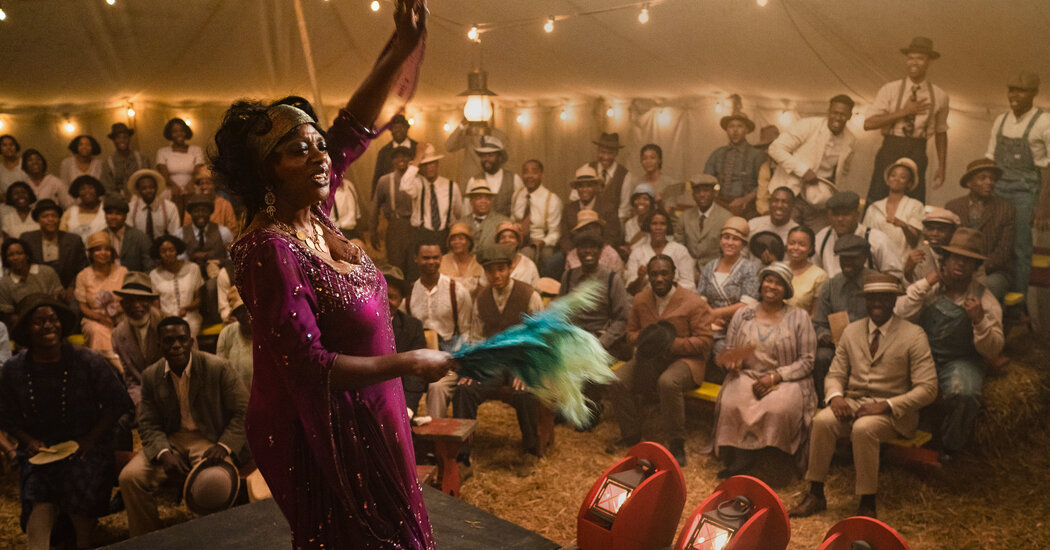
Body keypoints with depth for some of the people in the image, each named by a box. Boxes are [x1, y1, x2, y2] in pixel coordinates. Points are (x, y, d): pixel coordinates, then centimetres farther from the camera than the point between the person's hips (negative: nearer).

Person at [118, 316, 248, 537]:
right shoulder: (151, 376, 3)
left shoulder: (218, 368, -10)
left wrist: (224, 446, -22)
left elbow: (243, 412, -8)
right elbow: (149, 424, 4)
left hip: (210, 439, -4)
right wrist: (164, 453, -16)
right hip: (170, 440, 4)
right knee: (129, 477, -17)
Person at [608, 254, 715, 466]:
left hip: (683, 359, -5)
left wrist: (672, 344, -22)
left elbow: (704, 341, -11)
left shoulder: (693, 303, -8)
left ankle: (676, 446, -21)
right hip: (650, 358, 5)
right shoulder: (640, 300, 8)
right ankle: (631, 435, 4)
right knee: (617, 381, -19)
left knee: (668, 382, -38)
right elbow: (631, 332, 17)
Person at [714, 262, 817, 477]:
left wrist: (774, 377, -13)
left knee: (779, 407, -35)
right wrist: (732, 361, -10)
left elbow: (806, 361, -1)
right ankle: (741, 456, -16)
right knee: (730, 403, -30)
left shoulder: (799, 317, 4)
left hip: (786, 380, -2)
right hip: (747, 376, 2)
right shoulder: (742, 315, 11)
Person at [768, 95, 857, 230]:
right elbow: (776, 148, -11)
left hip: (819, 204, 4)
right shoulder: (808, 125, -7)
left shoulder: (850, 140, 7)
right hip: (791, 197, -4)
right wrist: (803, 170, -19)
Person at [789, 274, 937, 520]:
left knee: (864, 428, -36)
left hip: (892, 412, -4)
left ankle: (867, 505, -22)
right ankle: (815, 495, -16)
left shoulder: (913, 335, -3)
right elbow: (835, 374, 13)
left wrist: (886, 405, -20)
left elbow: (927, 388, -8)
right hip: (852, 403, 4)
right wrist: (835, 396, -12)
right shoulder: (852, 331, 11)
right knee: (823, 420, -28)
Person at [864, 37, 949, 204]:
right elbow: (869, 123, -8)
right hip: (889, 153, -1)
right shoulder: (890, 90, 1)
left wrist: (942, 167, 14)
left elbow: (941, 132, 15)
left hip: (917, 156, 1)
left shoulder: (939, 96, 6)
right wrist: (904, 111, -11)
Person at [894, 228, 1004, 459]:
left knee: (965, 394, -33)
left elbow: (993, 349, -4)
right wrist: (924, 284, -12)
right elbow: (900, 317, -10)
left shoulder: (985, 300, 0)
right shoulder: (931, 289, 5)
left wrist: (979, 321, -22)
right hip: (924, 356, 2)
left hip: (962, 361, -2)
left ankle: (949, 448, -5)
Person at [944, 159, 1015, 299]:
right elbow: (944, 243, 9)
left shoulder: (1006, 208, 3)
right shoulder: (952, 207, 10)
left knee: (989, 285, -39)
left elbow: (1003, 250, -3)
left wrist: (983, 268, -18)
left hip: (993, 273, -2)